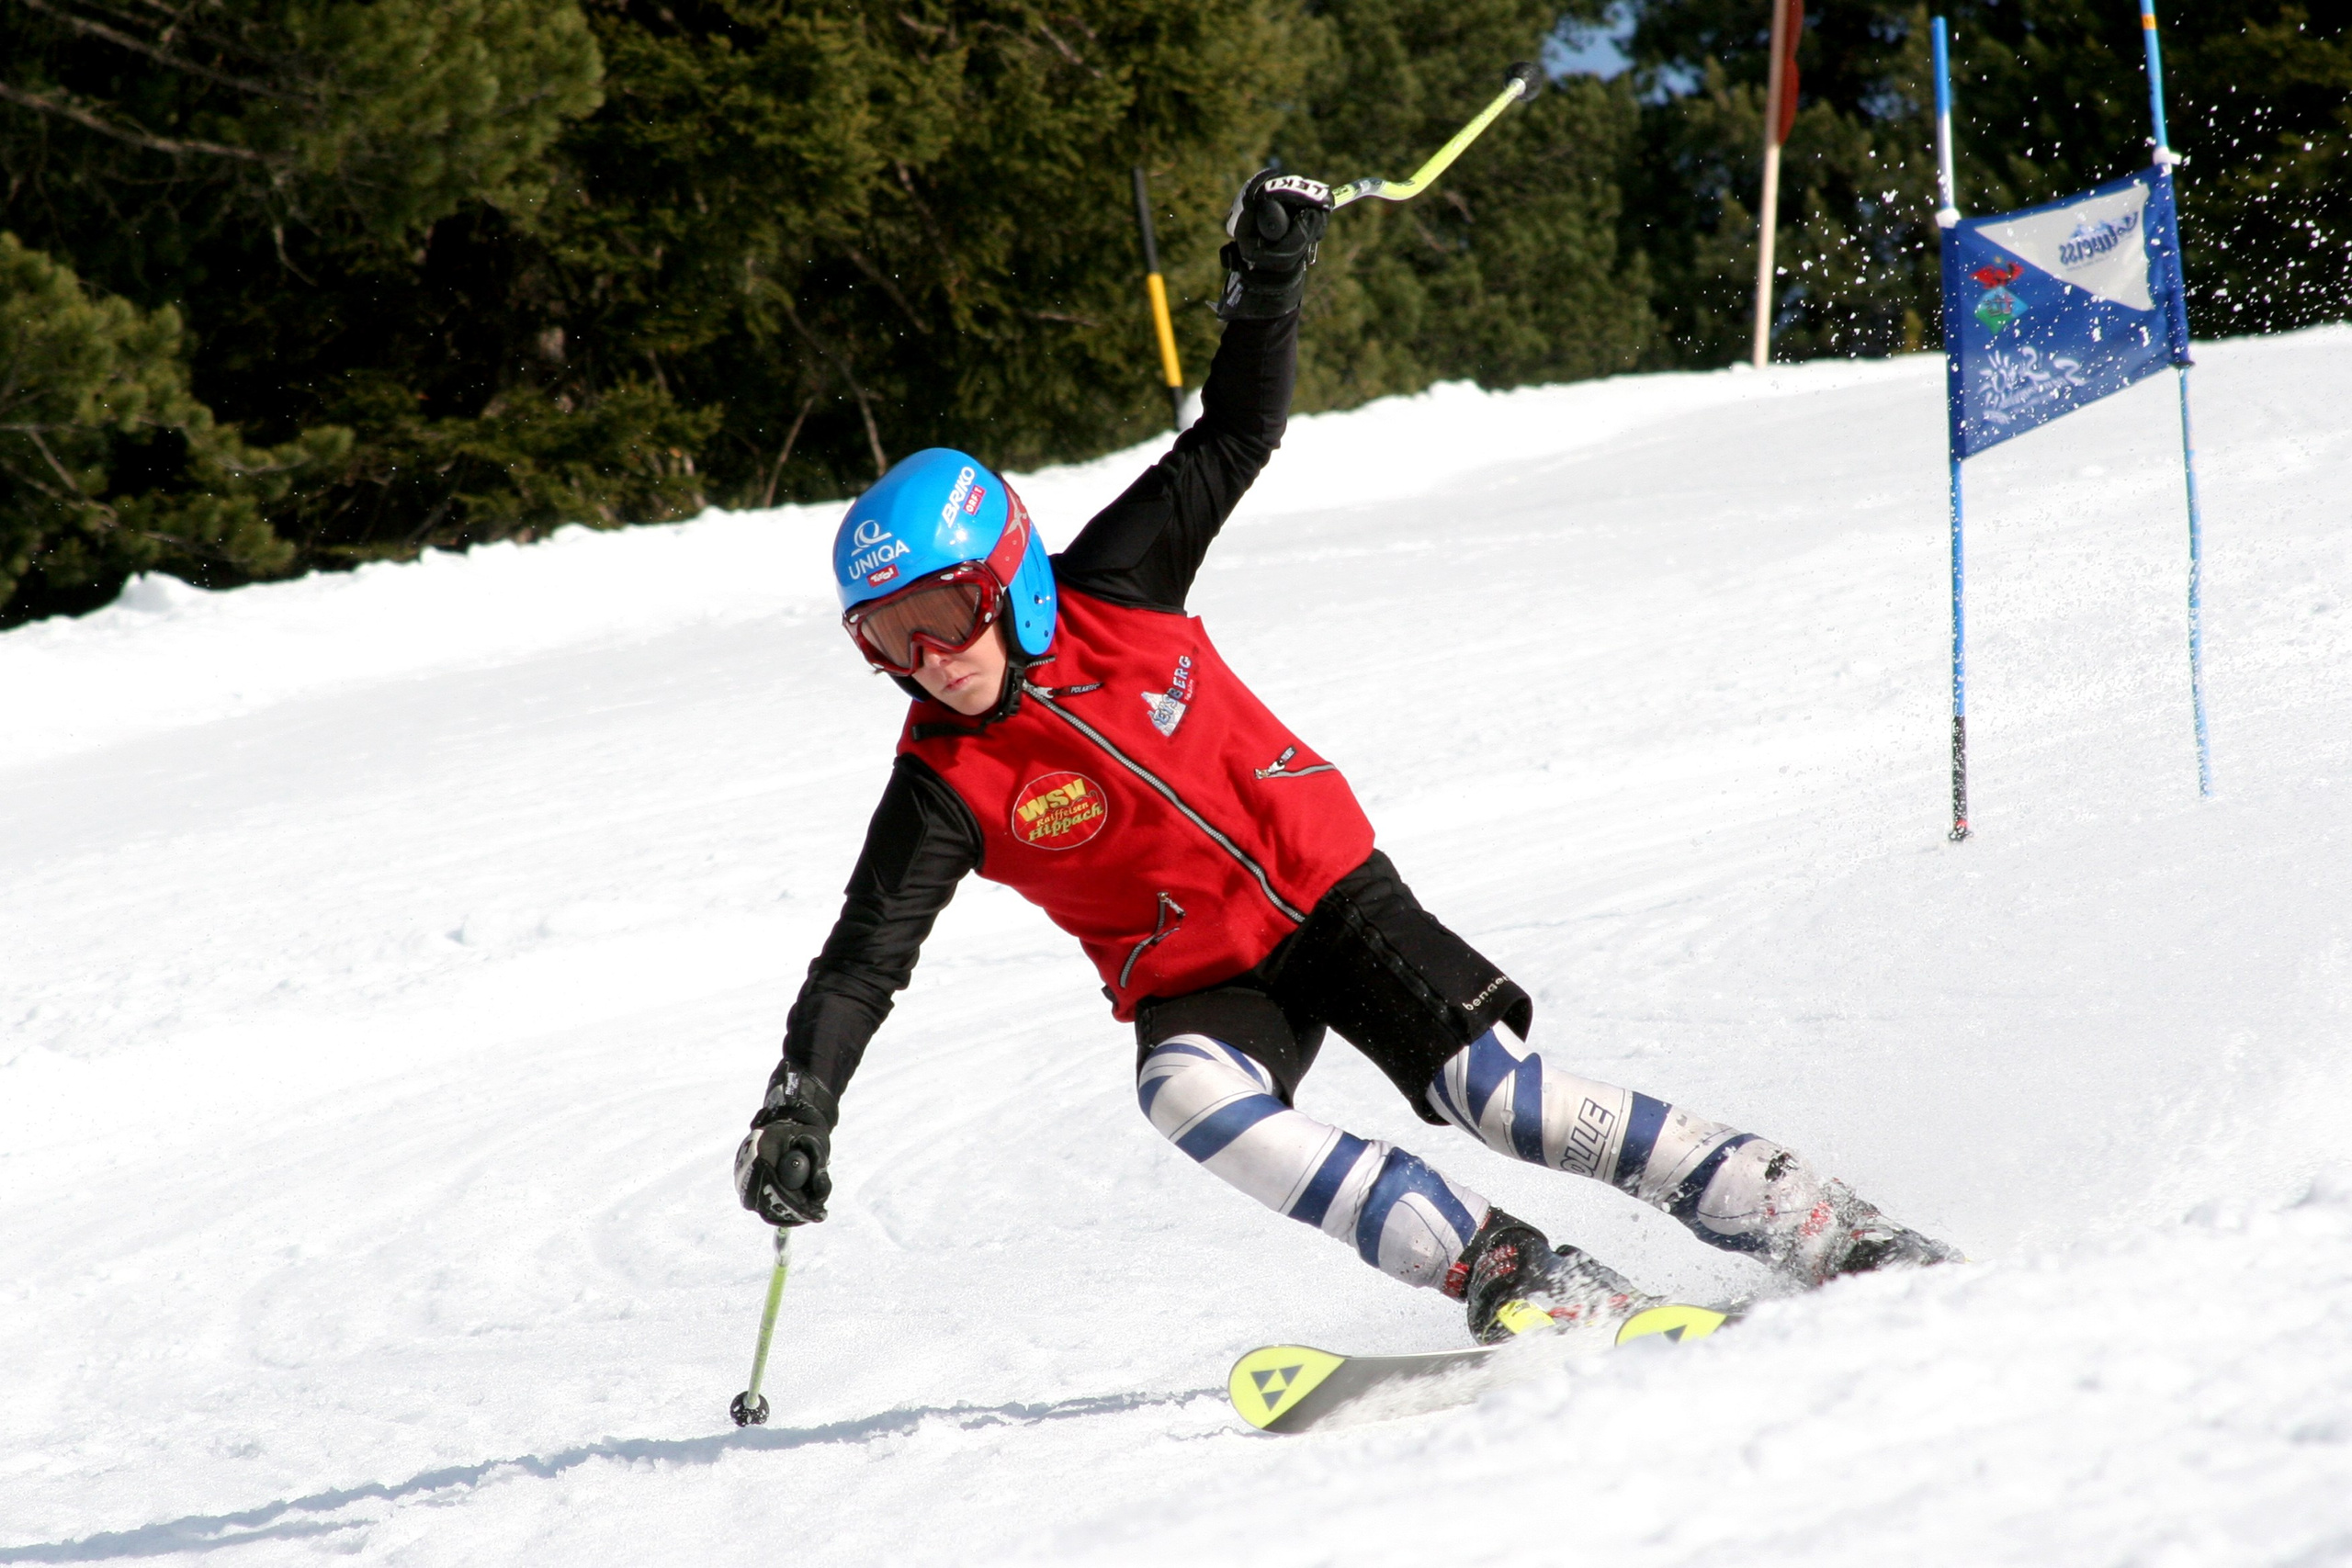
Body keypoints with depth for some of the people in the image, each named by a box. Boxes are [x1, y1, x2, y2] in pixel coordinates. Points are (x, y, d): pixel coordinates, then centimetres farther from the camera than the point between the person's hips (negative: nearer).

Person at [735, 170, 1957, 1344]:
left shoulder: (1109, 590, -11)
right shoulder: (944, 791, -14)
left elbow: (1237, 438, -1)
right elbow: (861, 963, -16)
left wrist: (1269, 279, -11)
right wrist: (798, 1110, -30)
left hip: (1331, 889, 0)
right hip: (1198, 984, 0)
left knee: (1491, 1089, -14)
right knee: (1188, 1094, -32)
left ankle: (1816, 1226, -5)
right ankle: (1510, 1277, -33)